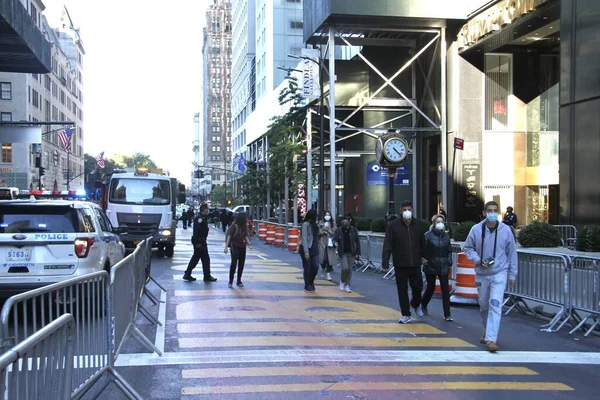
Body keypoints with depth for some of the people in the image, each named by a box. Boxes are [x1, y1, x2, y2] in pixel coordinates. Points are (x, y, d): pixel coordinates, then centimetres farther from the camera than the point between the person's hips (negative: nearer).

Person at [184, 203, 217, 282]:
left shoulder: (202, 218, 15)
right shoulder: (200, 219, -18)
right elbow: (196, 231, -24)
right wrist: (197, 243, -25)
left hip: (200, 241, 11)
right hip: (200, 242, -11)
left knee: (195, 258, 15)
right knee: (206, 259, -2)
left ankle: (187, 275, 18)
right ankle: (207, 276, 6)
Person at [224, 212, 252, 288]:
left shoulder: (244, 226, 3)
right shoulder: (234, 226, -15)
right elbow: (229, 236, -17)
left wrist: (248, 243, -3)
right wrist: (226, 246, -23)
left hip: (242, 247, 6)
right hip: (235, 247, -6)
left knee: (241, 264, 9)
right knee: (234, 264, -9)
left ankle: (239, 281, 19)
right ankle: (230, 281, -2)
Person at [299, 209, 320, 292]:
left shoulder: (313, 224, 11)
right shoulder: (305, 224, -12)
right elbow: (304, 238, -18)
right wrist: (306, 251, -22)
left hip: (314, 248, 7)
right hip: (306, 249, -7)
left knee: (315, 266, 0)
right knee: (307, 268, 1)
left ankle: (311, 282, 24)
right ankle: (307, 286, 13)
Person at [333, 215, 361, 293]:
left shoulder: (353, 230, 1)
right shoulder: (338, 230, -2)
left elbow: (357, 242, 4)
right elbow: (334, 239, -3)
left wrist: (358, 253, 0)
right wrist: (335, 243, -29)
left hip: (351, 253, 2)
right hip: (342, 253, -2)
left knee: (349, 269, 3)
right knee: (345, 268, -15)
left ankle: (347, 285, 15)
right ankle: (342, 281, 13)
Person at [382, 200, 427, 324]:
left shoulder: (418, 225, 2)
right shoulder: (393, 226, -7)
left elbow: (423, 243, 13)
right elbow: (387, 246, -9)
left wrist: (423, 256, 15)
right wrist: (385, 263, -14)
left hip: (415, 264, 2)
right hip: (400, 265, -2)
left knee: (418, 287, 5)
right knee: (402, 290, 5)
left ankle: (416, 304, 37)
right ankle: (406, 315, 17)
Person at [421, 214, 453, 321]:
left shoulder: (446, 235, 6)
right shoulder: (428, 235, -7)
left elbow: (449, 250, 12)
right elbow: (424, 250, -8)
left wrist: (449, 262, 4)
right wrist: (426, 261, -13)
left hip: (443, 267, 3)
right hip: (431, 266, -3)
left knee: (445, 289, -3)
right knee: (431, 287, 10)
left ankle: (447, 314, 1)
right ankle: (423, 305, 40)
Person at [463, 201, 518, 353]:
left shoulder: (505, 230, -7)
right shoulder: (476, 229, -6)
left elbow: (512, 253, 2)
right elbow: (467, 248, 6)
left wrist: (512, 275, 5)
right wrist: (477, 259, -13)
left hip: (499, 273, -2)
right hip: (481, 273, 2)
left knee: (495, 305, -14)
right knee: (484, 305, 16)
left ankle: (491, 339, -15)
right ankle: (487, 332, 39)